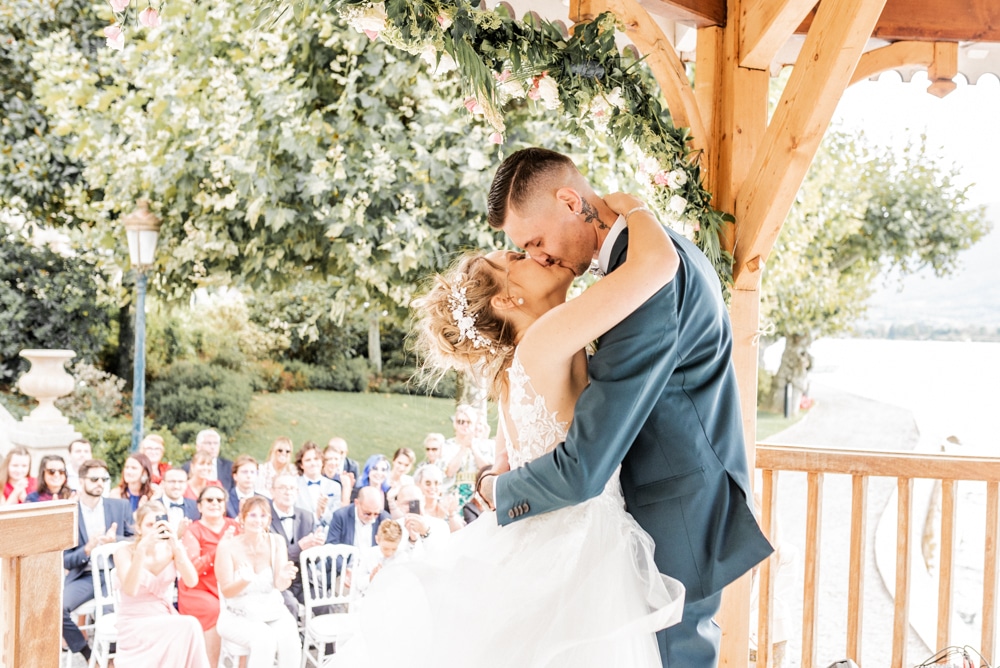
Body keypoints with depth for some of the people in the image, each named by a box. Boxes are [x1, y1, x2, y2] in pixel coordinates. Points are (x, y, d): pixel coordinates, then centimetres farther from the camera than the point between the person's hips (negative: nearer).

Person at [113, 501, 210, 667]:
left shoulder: (171, 549, -1)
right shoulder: (125, 552, -10)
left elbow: (191, 582, -17)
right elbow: (130, 590, -27)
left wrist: (176, 547, -30)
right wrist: (142, 549, -36)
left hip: (165, 619, 4)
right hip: (134, 623, -4)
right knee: (188, 626, -29)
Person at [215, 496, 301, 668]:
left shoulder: (276, 543, -2)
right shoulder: (228, 547, -9)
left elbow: (280, 585, -11)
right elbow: (226, 592, -11)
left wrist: (284, 577, -36)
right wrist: (244, 581, -33)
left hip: (273, 612, 3)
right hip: (239, 616, -2)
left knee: (289, 640, -28)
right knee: (264, 639, -32)